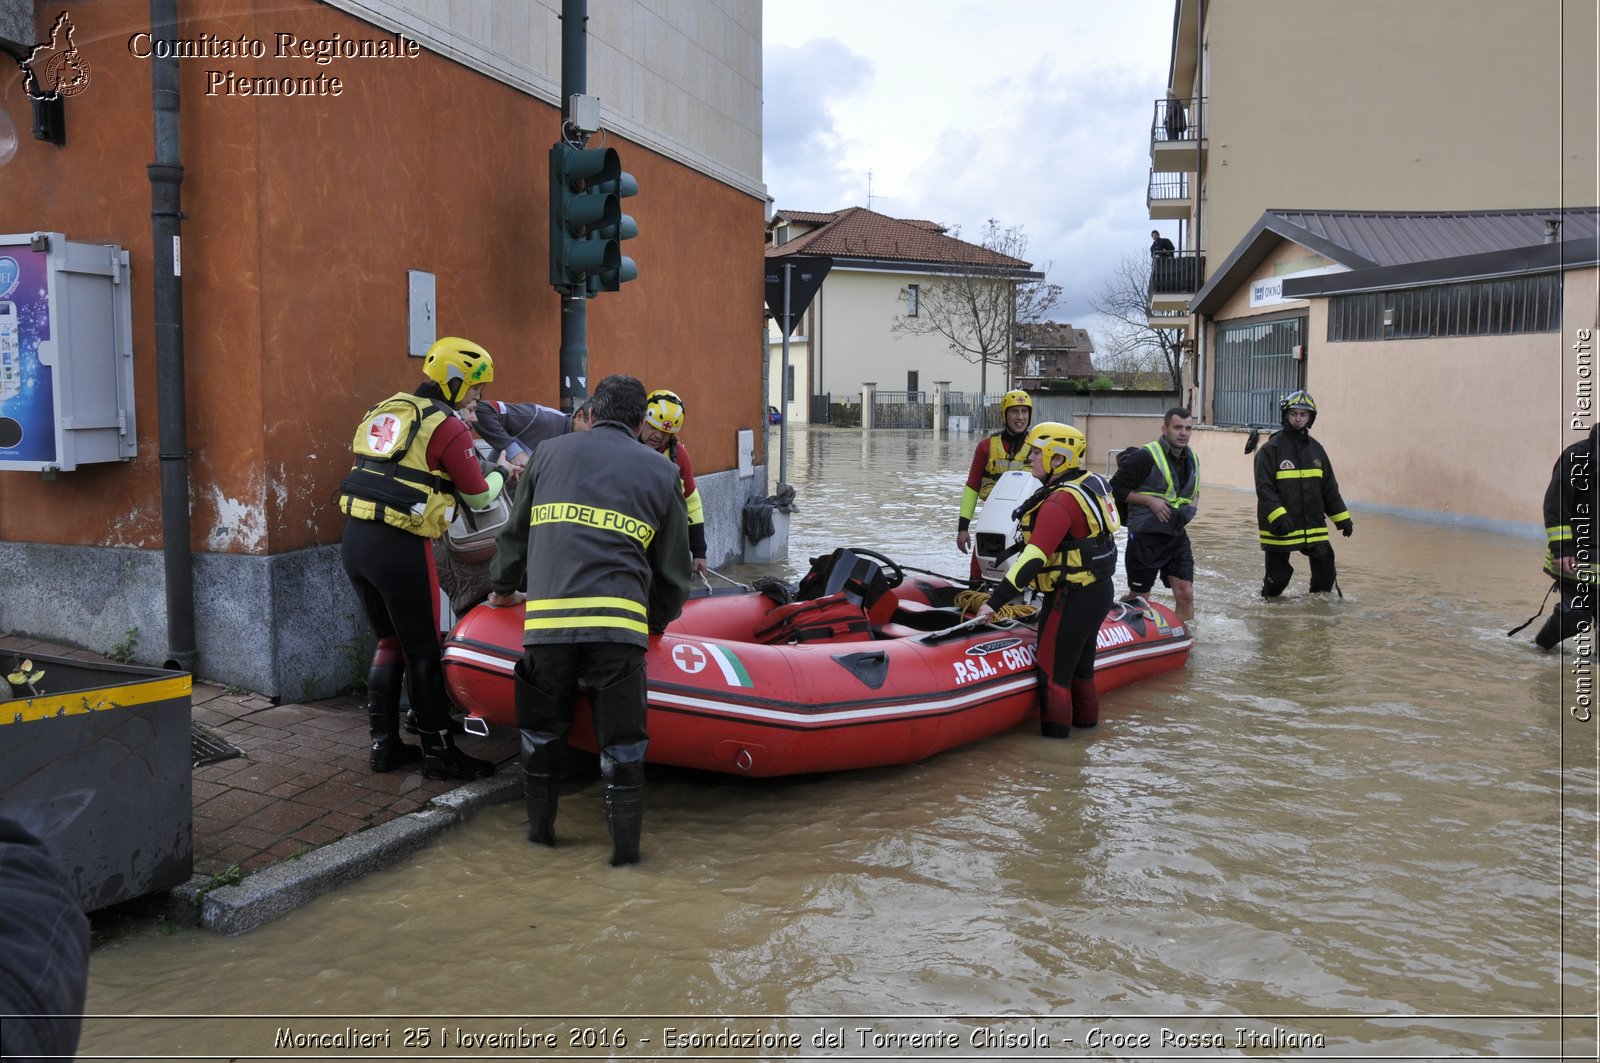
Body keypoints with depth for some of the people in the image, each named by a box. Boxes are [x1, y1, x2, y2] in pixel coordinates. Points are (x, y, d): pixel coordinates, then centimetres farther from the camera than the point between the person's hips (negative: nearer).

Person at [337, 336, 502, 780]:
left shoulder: (383, 411, 15)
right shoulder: (448, 427, -7)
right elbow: (478, 496, 0)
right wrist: (503, 473, 20)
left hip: (355, 541, 7)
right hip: (401, 548, -7)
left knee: (389, 643, 18)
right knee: (423, 651, 3)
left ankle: (385, 744, 23)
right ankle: (439, 752, 12)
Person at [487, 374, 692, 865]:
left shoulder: (549, 452, 17)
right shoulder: (662, 471, 15)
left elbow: (515, 534, 26)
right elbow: (673, 569, 17)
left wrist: (504, 589, 43)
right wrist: (658, 622, 34)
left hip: (546, 617, 2)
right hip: (619, 621, -1)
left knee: (541, 728, 19)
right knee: (622, 738, 10)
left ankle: (540, 827, 31)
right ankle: (625, 844, 14)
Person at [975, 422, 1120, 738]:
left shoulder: (1060, 502, -23)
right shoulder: (1090, 482, 5)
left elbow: (1034, 558, -29)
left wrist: (995, 601, -29)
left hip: (1072, 598, -10)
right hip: (1098, 591, 10)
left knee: (1052, 667, 0)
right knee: (1080, 661, 22)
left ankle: (1054, 732, 7)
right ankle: (1085, 718, 36)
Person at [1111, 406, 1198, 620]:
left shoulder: (1193, 459, 9)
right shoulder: (1146, 456, -14)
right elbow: (1115, 489, -12)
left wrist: (1191, 508, 8)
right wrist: (1150, 500, -19)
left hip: (1178, 536, 6)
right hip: (1146, 538, -6)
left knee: (1186, 594, 0)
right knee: (1138, 598, 5)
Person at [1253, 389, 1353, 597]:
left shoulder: (1316, 449, 12)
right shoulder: (1271, 449, -6)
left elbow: (1329, 488, 17)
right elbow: (1264, 488, -13)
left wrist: (1343, 518, 13)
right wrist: (1278, 517, -24)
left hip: (1315, 527, 5)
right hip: (1280, 529, -5)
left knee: (1326, 574, 4)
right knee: (1277, 579, 2)